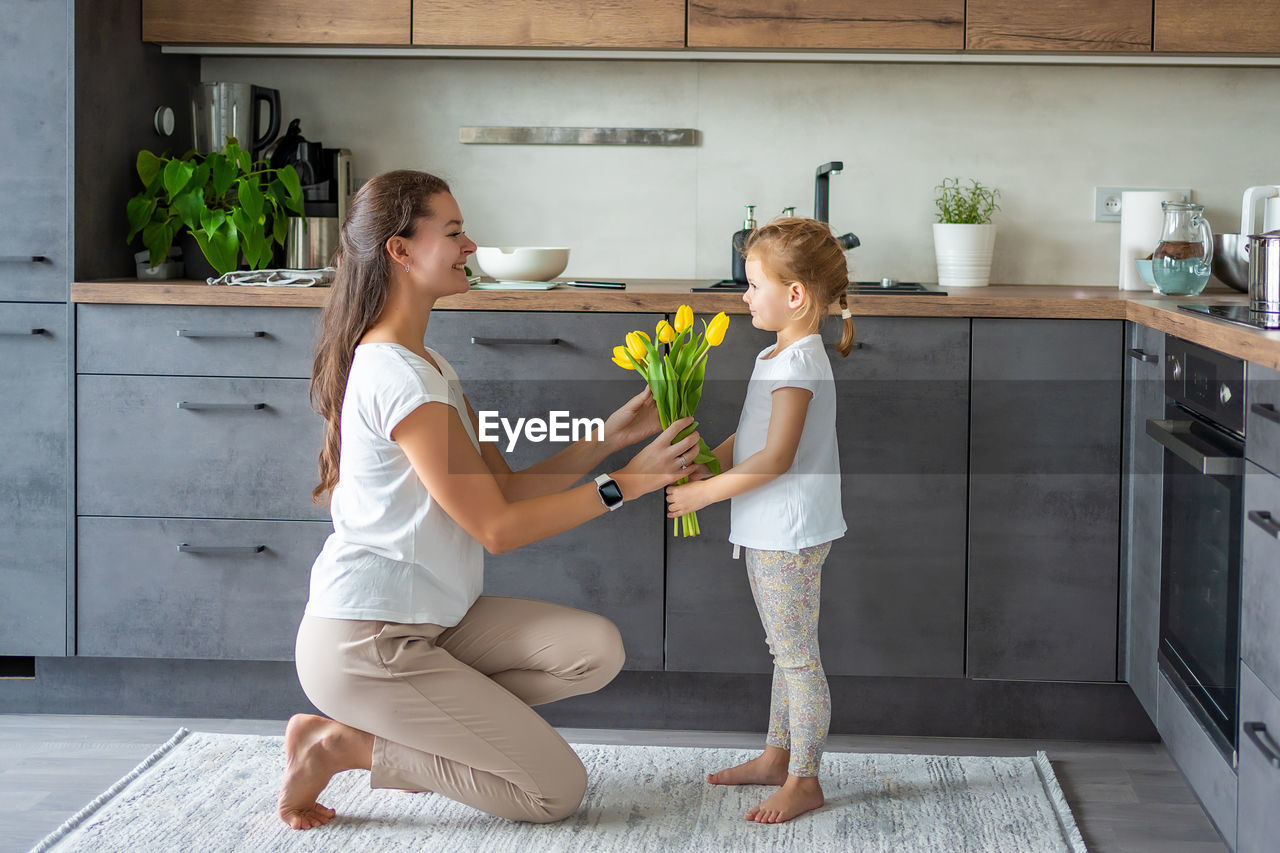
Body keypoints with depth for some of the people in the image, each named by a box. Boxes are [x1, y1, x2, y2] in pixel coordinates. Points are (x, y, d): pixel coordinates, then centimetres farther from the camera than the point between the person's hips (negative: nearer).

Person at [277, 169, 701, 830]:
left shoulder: (427, 367, 14)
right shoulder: (400, 378, -20)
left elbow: (508, 488, 10)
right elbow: (497, 527, -18)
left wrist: (610, 436, 1)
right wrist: (627, 482, -15)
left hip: (429, 620, 10)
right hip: (366, 643, -10)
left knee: (597, 651, -7)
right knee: (559, 789, -7)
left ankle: (417, 734, 3)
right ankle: (344, 744, -2)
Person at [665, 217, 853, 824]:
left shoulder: (799, 363, -20)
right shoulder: (776, 356, 12)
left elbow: (775, 458, -25)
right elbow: (747, 437, 18)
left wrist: (704, 493, -19)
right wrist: (704, 466, 2)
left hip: (791, 534, -10)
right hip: (768, 531, 10)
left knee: (798, 657, -2)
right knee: (785, 652, 19)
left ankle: (803, 781, 4)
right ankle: (777, 756, 31)